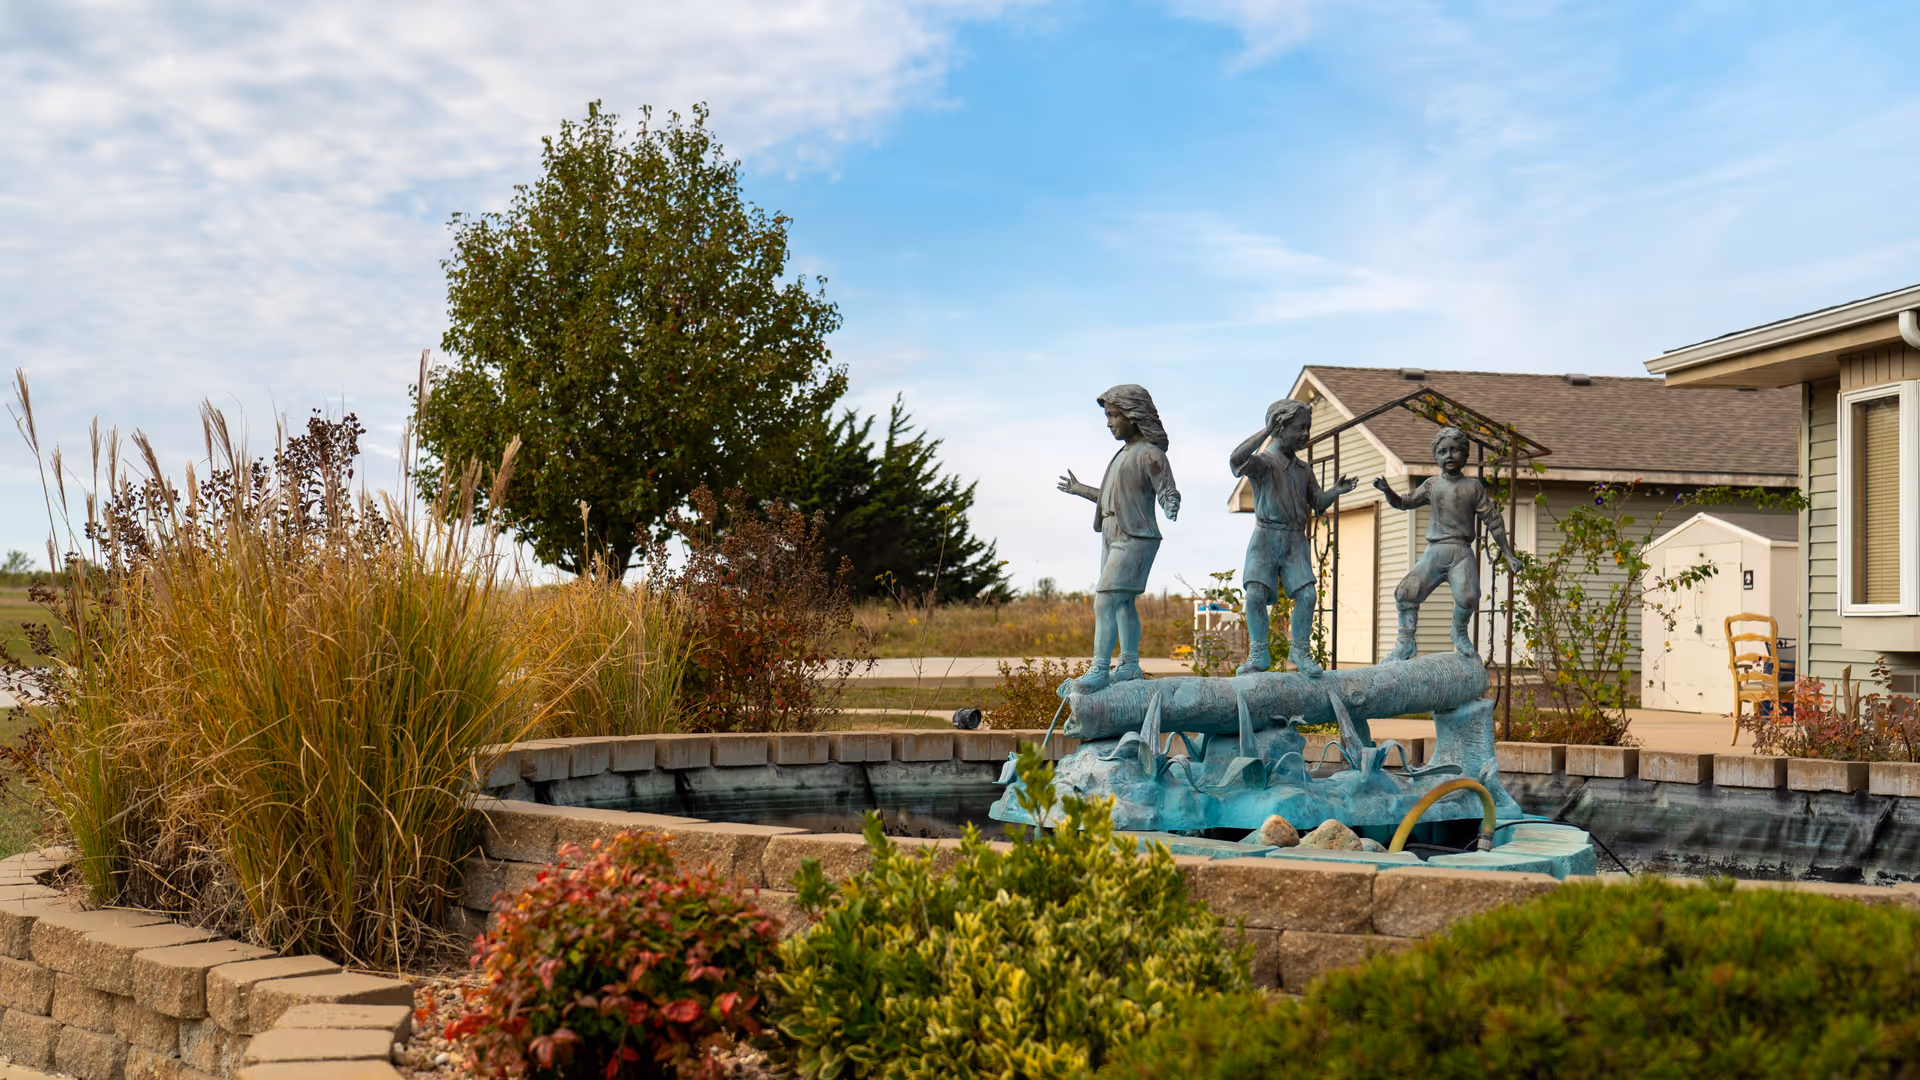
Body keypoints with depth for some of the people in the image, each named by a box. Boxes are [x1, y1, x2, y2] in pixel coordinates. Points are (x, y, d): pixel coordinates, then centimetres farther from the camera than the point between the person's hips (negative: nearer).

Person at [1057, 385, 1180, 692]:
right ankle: (1130, 664, 19)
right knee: (1123, 604, 12)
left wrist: (1171, 507, -40)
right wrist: (1080, 490, 38)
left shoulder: (1150, 454, -11)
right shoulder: (1125, 452, 16)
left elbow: (1168, 493, -16)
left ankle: (1099, 670, -18)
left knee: (1105, 602, -16)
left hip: (1135, 540, -9)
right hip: (1114, 537, 9)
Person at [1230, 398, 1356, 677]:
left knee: (1306, 594, -12)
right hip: (1266, 538, -4)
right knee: (1256, 594, -17)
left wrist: (1336, 492, -2)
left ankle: (1300, 650, 4)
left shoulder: (1303, 470, 16)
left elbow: (1318, 504, 19)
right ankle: (1258, 654, -4)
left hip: (1296, 541, 4)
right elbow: (1237, 459, -27)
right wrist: (1267, 430, -24)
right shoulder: (1262, 461, -4)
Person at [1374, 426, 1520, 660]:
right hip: (1434, 551, 2)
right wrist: (1387, 490, -4)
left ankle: (1460, 633, 8)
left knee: (1467, 597, -23)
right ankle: (1406, 643, -1)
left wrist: (1508, 554, 5)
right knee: (1406, 592, -14)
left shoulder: (1473, 486, 6)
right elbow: (1404, 503, 16)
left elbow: (1493, 520, 7)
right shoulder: (1432, 485, 12)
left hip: (1462, 552, -2)